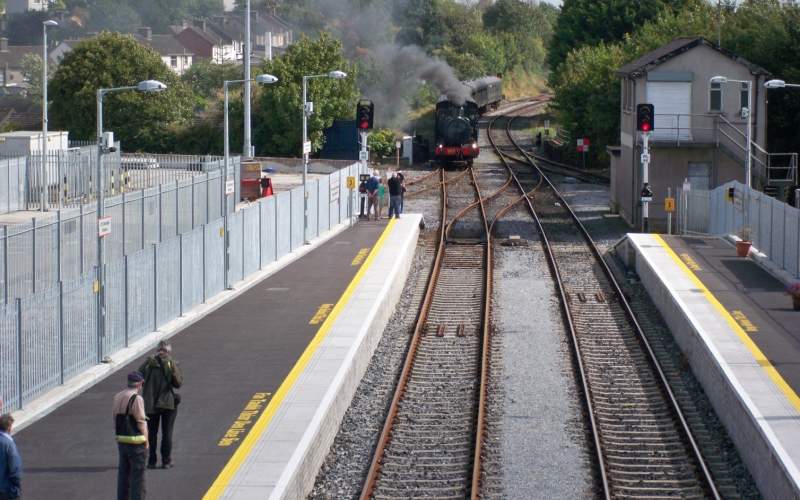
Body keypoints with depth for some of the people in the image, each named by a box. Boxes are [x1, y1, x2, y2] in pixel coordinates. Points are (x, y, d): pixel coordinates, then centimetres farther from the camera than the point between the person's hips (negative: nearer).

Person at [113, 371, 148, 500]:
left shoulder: (117, 397, 8)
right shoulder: (136, 399, -16)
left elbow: (115, 419, 11)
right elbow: (141, 423, -15)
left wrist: (118, 440, 15)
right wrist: (146, 442, -6)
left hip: (121, 441, 8)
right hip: (136, 442, -8)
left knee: (123, 475, 12)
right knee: (137, 477, -2)